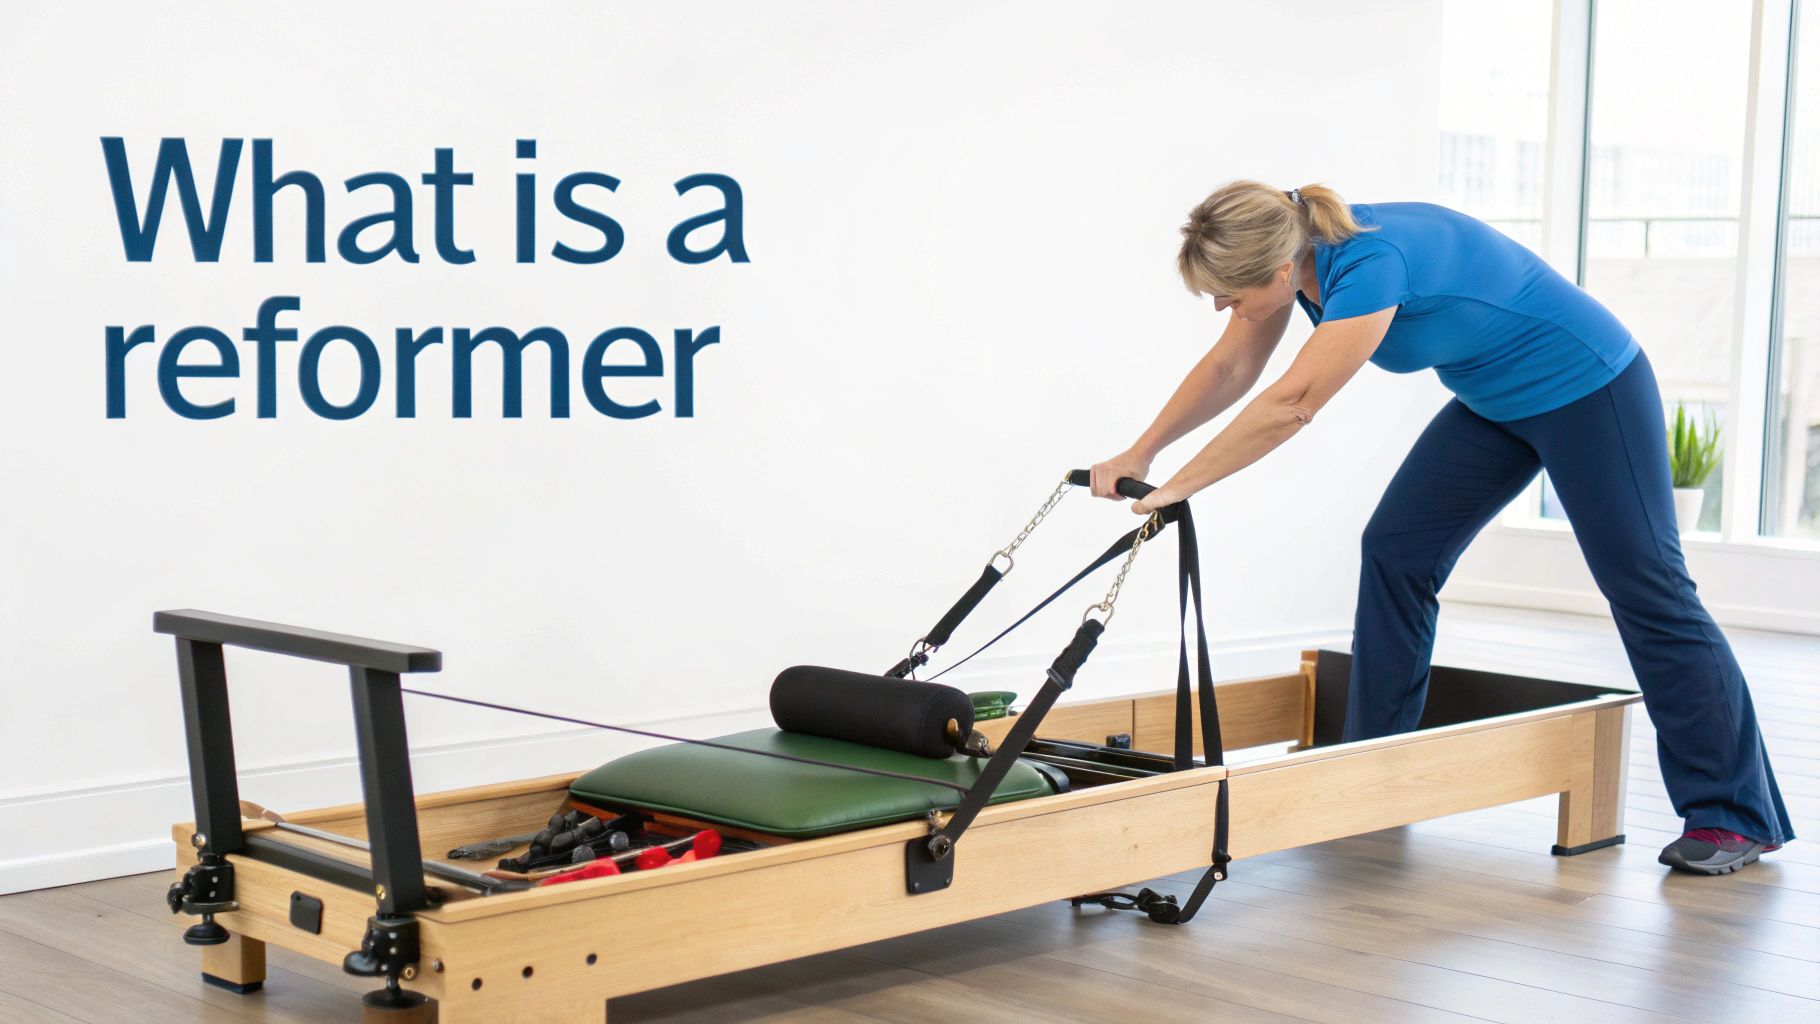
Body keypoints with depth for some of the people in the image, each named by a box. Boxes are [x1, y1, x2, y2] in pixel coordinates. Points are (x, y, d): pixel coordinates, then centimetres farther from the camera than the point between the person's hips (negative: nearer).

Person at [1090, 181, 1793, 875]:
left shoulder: (1368, 260, -33)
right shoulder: (1294, 252, -8)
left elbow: (1290, 406, -36)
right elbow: (1229, 369, 1)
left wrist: (1177, 487, -31)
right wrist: (1139, 455, -4)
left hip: (1588, 386, -9)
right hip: (1496, 399, 9)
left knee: (1645, 586, -4)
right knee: (1395, 551, 2)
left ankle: (1733, 817, 4)